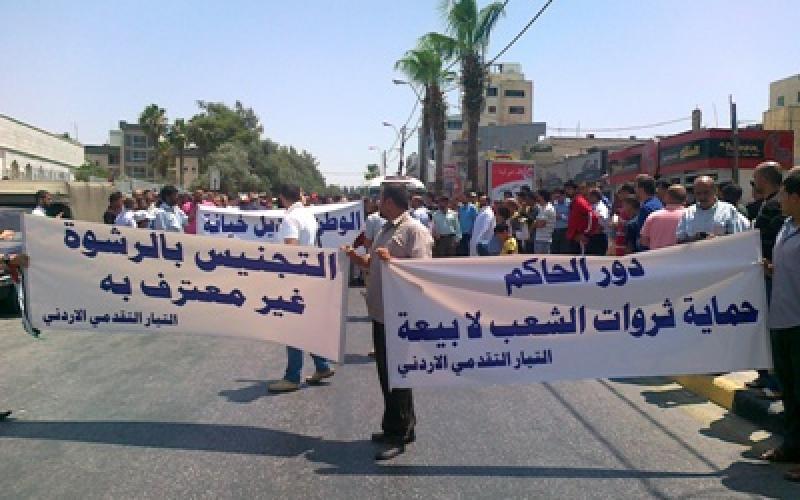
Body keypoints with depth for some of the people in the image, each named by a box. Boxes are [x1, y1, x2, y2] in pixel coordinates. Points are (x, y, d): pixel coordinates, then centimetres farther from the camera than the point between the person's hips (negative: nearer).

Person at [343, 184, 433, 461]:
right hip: (381, 313, 10)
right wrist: (356, 257, 7)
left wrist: (391, 260, -31)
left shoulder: (415, 231, -13)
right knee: (385, 371, 16)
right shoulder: (386, 229, 16)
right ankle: (399, 427, 29)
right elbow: (374, 264, 23)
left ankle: (398, 436, 9)